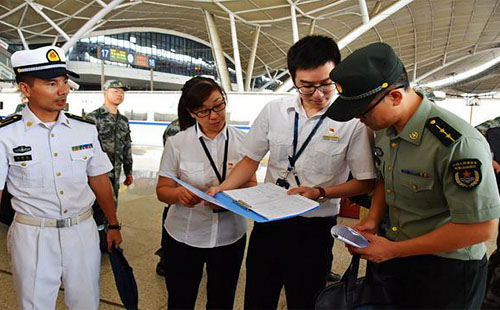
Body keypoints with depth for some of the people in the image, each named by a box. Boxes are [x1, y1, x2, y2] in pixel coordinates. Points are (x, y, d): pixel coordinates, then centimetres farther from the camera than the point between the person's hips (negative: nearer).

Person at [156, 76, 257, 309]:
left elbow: (251, 185, -1)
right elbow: (162, 190, -3)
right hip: (184, 238, -1)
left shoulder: (241, 140, -5)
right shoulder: (177, 143, -8)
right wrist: (179, 194, -26)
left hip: (230, 237, 1)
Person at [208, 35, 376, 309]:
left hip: (314, 228, -3)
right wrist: (222, 189, -10)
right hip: (267, 221, 3)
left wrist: (321, 192, -20)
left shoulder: (353, 122, -12)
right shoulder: (274, 111, -2)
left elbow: (364, 182, -5)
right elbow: (251, 159, 5)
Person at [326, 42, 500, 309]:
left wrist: (393, 250, -21)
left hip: (445, 268, -7)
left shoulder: (459, 144, -29)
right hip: (389, 251, 7)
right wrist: (372, 221, -6)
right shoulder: (383, 128, -4)